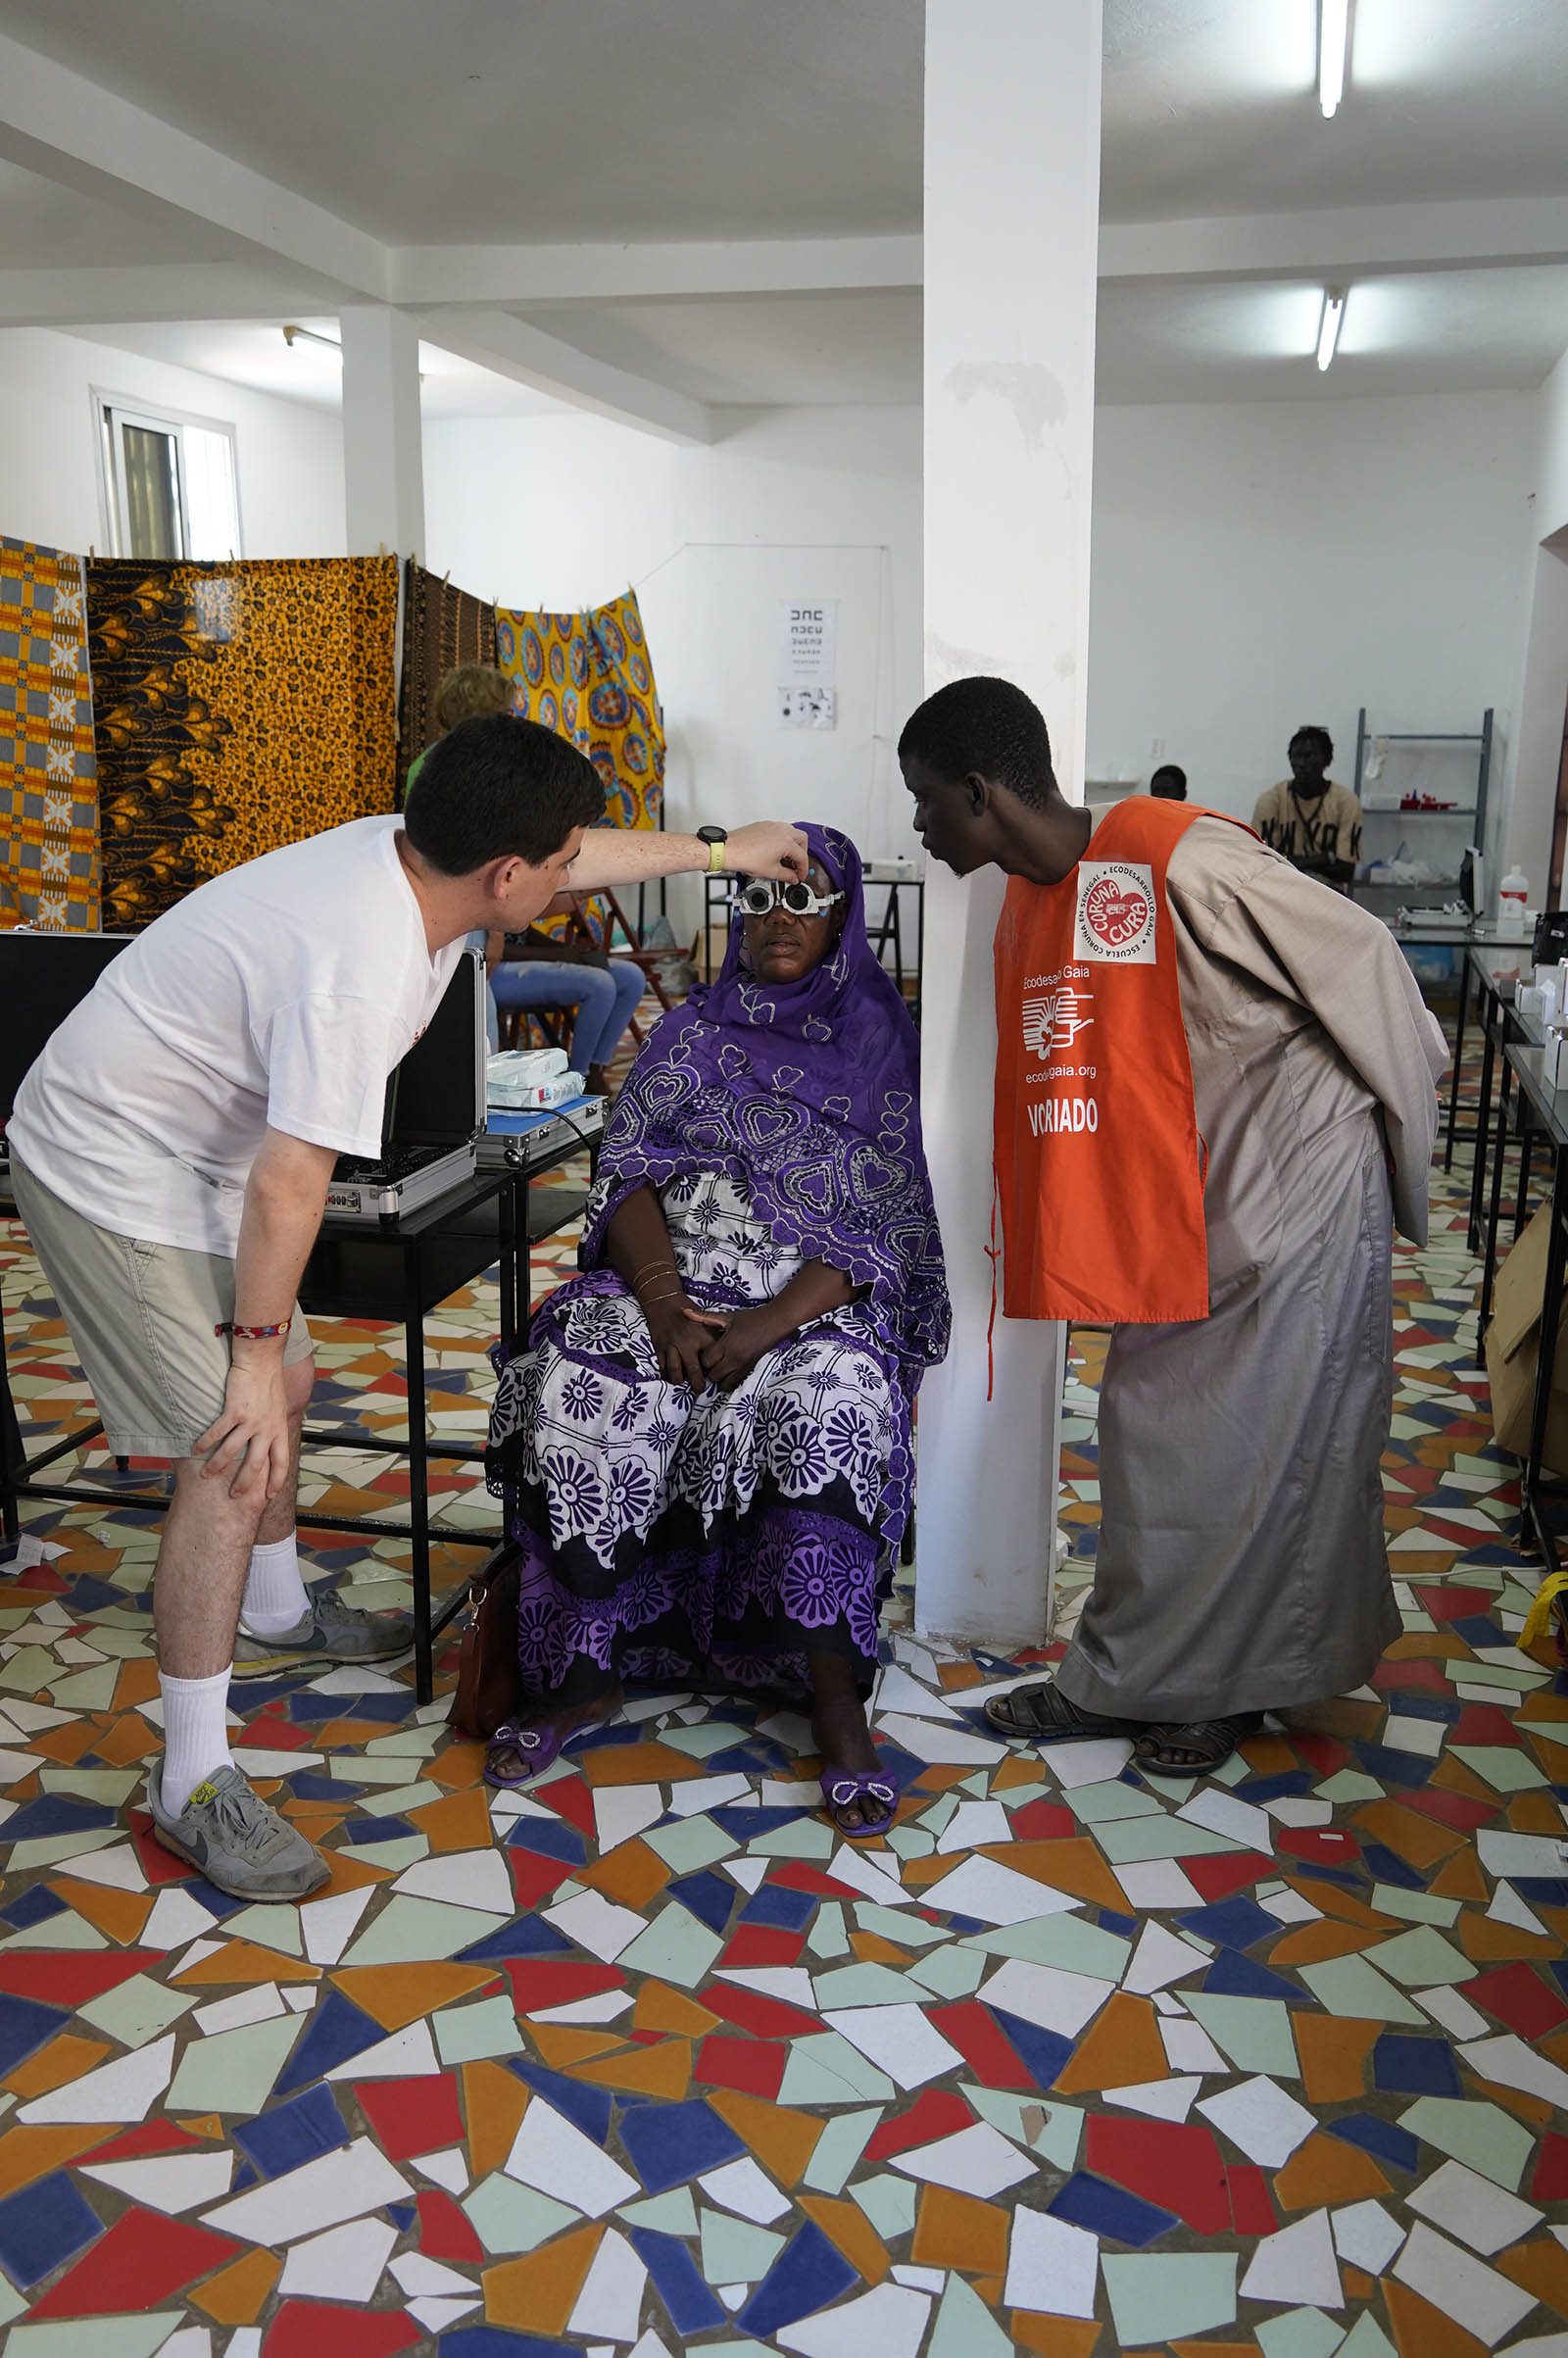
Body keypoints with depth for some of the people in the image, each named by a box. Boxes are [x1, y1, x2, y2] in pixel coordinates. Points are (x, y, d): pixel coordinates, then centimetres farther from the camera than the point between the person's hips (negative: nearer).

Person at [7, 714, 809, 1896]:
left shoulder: (404, 852, -6)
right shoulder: (361, 968, -34)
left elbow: (583, 852, 12)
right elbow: (289, 1184, -29)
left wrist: (728, 848, 20)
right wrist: (254, 1347, -19)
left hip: (182, 1156, 10)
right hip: (114, 1177, -10)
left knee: (287, 1388, 21)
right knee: (234, 1452, -12)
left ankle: (273, 1618, 46)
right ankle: (192, 1781, 1)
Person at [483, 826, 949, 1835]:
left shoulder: (880, 1044, 6)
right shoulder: (693, 1032, 16)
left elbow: (886, 1225, -3)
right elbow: (630, 1174, 6)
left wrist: (769, 1326, -17)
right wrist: (663, 1299, -14)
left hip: (819, 1308, -2)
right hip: (672, 1288, 3)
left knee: (828, 1411, -35)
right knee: (575, 1391, -27)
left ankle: (837, 1703, -23)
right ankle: (585, 1672, -15)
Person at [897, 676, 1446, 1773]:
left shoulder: (1176, 858, -22)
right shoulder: (1026, 911, 6)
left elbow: (1359, 958, -15)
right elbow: (1046, 1093, 15)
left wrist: (1407, 1136, -5)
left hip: (1295, 1190, -8)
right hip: (1174, 1217, 8)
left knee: (1264, 1456, 4)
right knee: (1154, 1439, 12)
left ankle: (1227, 1685, 21)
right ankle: (1127, 1681, 27)